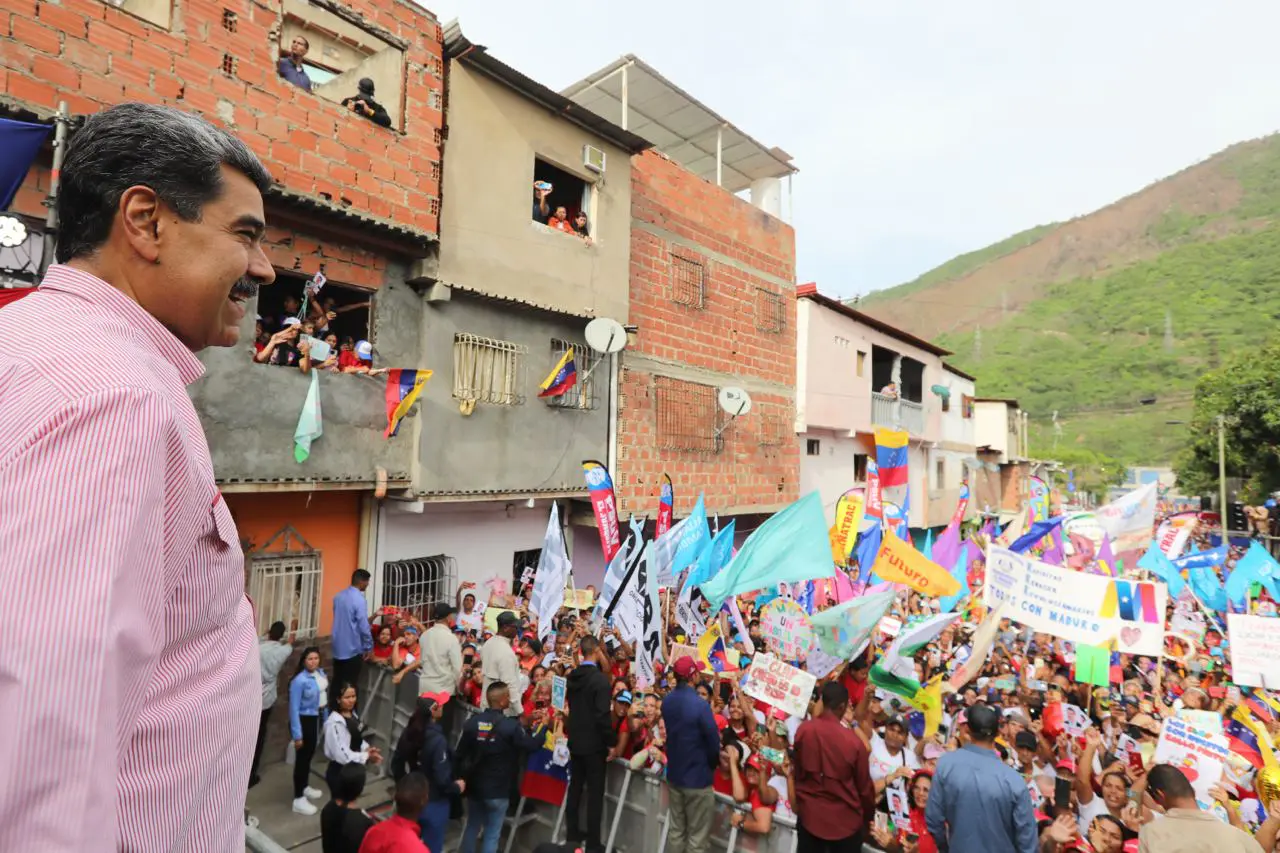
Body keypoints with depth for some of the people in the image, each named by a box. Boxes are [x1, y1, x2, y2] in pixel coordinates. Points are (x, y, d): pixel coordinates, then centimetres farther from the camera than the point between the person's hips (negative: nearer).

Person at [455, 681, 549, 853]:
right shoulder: (510, 726, -21)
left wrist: (463, 777, 16)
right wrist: (543, 726, 5)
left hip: (474, 786, 5)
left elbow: (460, 754, 1)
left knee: (472, 828, 22)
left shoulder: (472, 722, -8)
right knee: (492, 835, 8)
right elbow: (532, 745, -10)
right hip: (498, 790, -5)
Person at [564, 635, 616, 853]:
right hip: (594, 743, -7)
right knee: (595, 792, 4)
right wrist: (610, 742, -13)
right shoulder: (601, 679, -21)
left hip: (574, 740, 7)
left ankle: (573, 832, 29)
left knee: (575, 787, 18)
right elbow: (603, 715, -22)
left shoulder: (572, 676, 1)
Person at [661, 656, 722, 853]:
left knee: (675, 830, 17)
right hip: (698, 778, -6)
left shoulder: (667, 701, -2)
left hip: (673, 775, 7)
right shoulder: (700, 705, -25)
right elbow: (713, 743, -17)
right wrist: (712, 766, 3)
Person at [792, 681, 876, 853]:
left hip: (809, 816, 3)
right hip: (844, 820, -2)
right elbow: (864, 786, -8)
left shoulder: (803, 729, -11)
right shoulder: (853, 741, -21)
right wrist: (868, 817, 11)